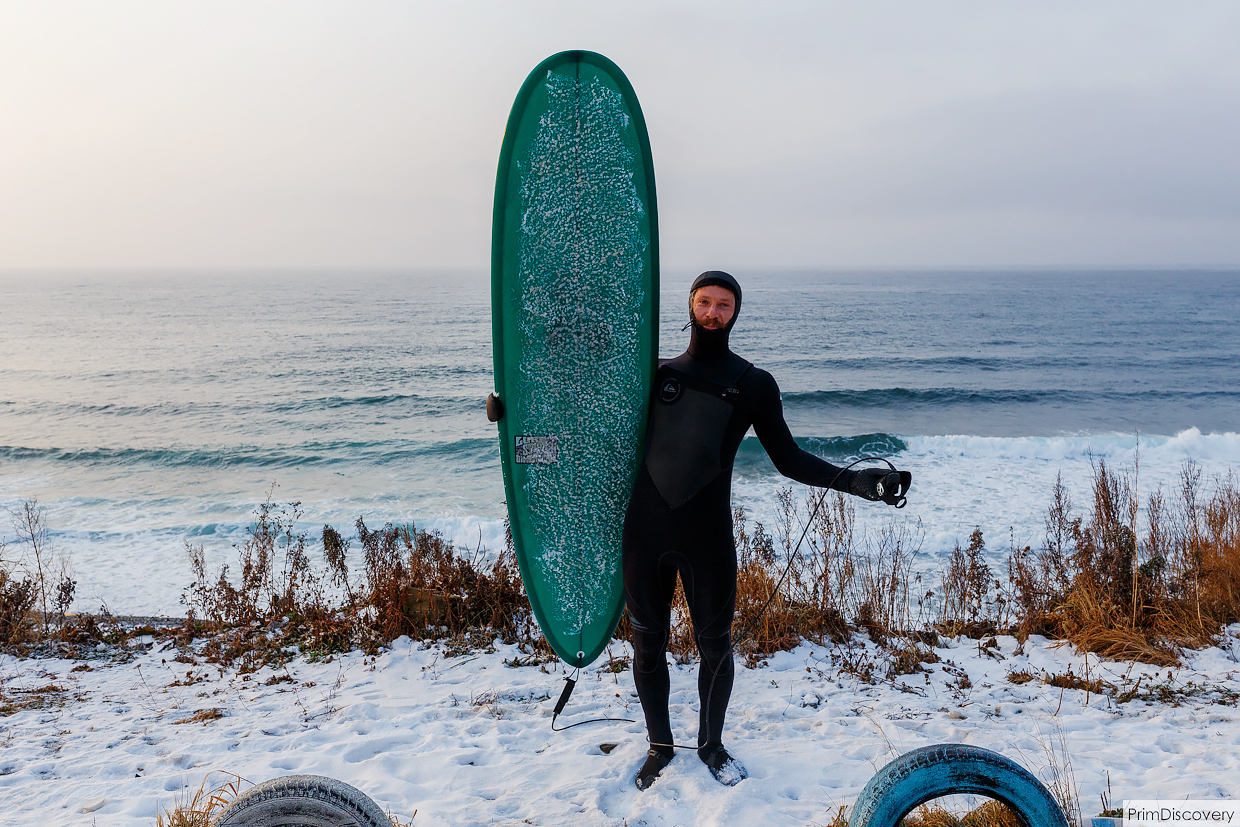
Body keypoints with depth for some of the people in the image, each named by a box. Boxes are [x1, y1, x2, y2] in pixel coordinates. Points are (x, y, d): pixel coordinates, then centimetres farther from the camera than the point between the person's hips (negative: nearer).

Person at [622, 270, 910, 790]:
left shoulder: (754, 385, 5)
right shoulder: (658, 374, 10)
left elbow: (788, 458, 5)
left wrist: (852, 481, -9)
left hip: (708, 536, -1)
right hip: (644, 531, 1)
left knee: (714, 646, 8)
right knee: (648, 643, 10)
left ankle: (711, 744, 32)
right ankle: (660, 746, 31)